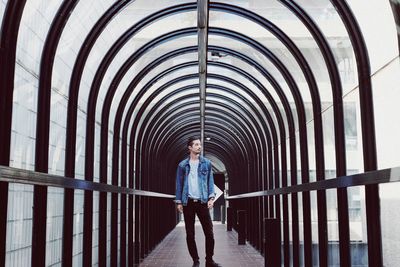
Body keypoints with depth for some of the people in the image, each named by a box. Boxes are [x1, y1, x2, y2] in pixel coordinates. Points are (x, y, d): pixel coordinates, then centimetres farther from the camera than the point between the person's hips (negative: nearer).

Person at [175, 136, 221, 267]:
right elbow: (179, 184, 6)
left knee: (209, 232, -2)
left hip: (202, 202, 0)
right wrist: (179, 201, 0)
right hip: (188, 202, 0)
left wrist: (211, 197, -6)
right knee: (190, 234, 5)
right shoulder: (182, 165, 4)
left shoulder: (206, 163, 6)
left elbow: (210, 181, 6)